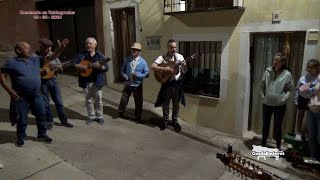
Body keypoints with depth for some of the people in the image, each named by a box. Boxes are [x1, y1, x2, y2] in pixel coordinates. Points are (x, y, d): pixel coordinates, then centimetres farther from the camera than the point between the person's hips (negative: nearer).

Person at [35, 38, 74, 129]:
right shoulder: (36, 56, -6)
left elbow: (59, 65, 12)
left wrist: (60, 68, -10)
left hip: (53, 80, 3)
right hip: (43, 81, -3)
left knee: (59, 101, 6)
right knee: (46, 102, 7)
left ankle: (64, 120, 15)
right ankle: (49, 121, 21)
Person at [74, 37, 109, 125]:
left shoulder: (100, 56, 0)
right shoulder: (82, 55, 5)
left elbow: (106, 67, -4)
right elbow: (74, 64, 3)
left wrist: (100, 67, -24)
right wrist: (80, 66, -16)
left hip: (97, 81, -2)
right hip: (86, 82, 2)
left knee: (98, 100, 5)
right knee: (88, 100, 11)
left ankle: (100, 116, 18)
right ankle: (91, 116, 25)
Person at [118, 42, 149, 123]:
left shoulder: (143, 62, -7)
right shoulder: (127, 60, 1)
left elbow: (147, 73, -8)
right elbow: (122, 70, 9)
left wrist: (137, 75, -21)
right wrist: (125, 76, -12)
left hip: (137, 85, -2)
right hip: (128, 84, 2)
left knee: (138, 102, 9)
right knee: (124, 99, 11)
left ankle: (138, 117, 27)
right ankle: (120, 112, 33)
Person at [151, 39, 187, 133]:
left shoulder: (179, 57, 1)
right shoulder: (162, 57, -5)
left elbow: (184, 72, 2)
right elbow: (152, 67, -15)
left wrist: (184, 67, -20)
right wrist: (164, 69, -25)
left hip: (176, 83, 1)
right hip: (166, 83, -1)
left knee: (176, 104, 11)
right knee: (165, 104, 10)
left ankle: (175, 121, 28)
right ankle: (165, 120, 29)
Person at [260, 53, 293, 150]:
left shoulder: (287, 74, -6)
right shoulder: (268, 71, -2)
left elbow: (290, 89, 0)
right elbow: (262, 85, 6)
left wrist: (284, 99, -11)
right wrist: (263, 96, -3)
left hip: (279, 105, -2)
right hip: (267, 103, 2)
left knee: (277, 126, 5)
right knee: (265, 125, 13)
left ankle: (278, 146, 24)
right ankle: (263, 144, 30)